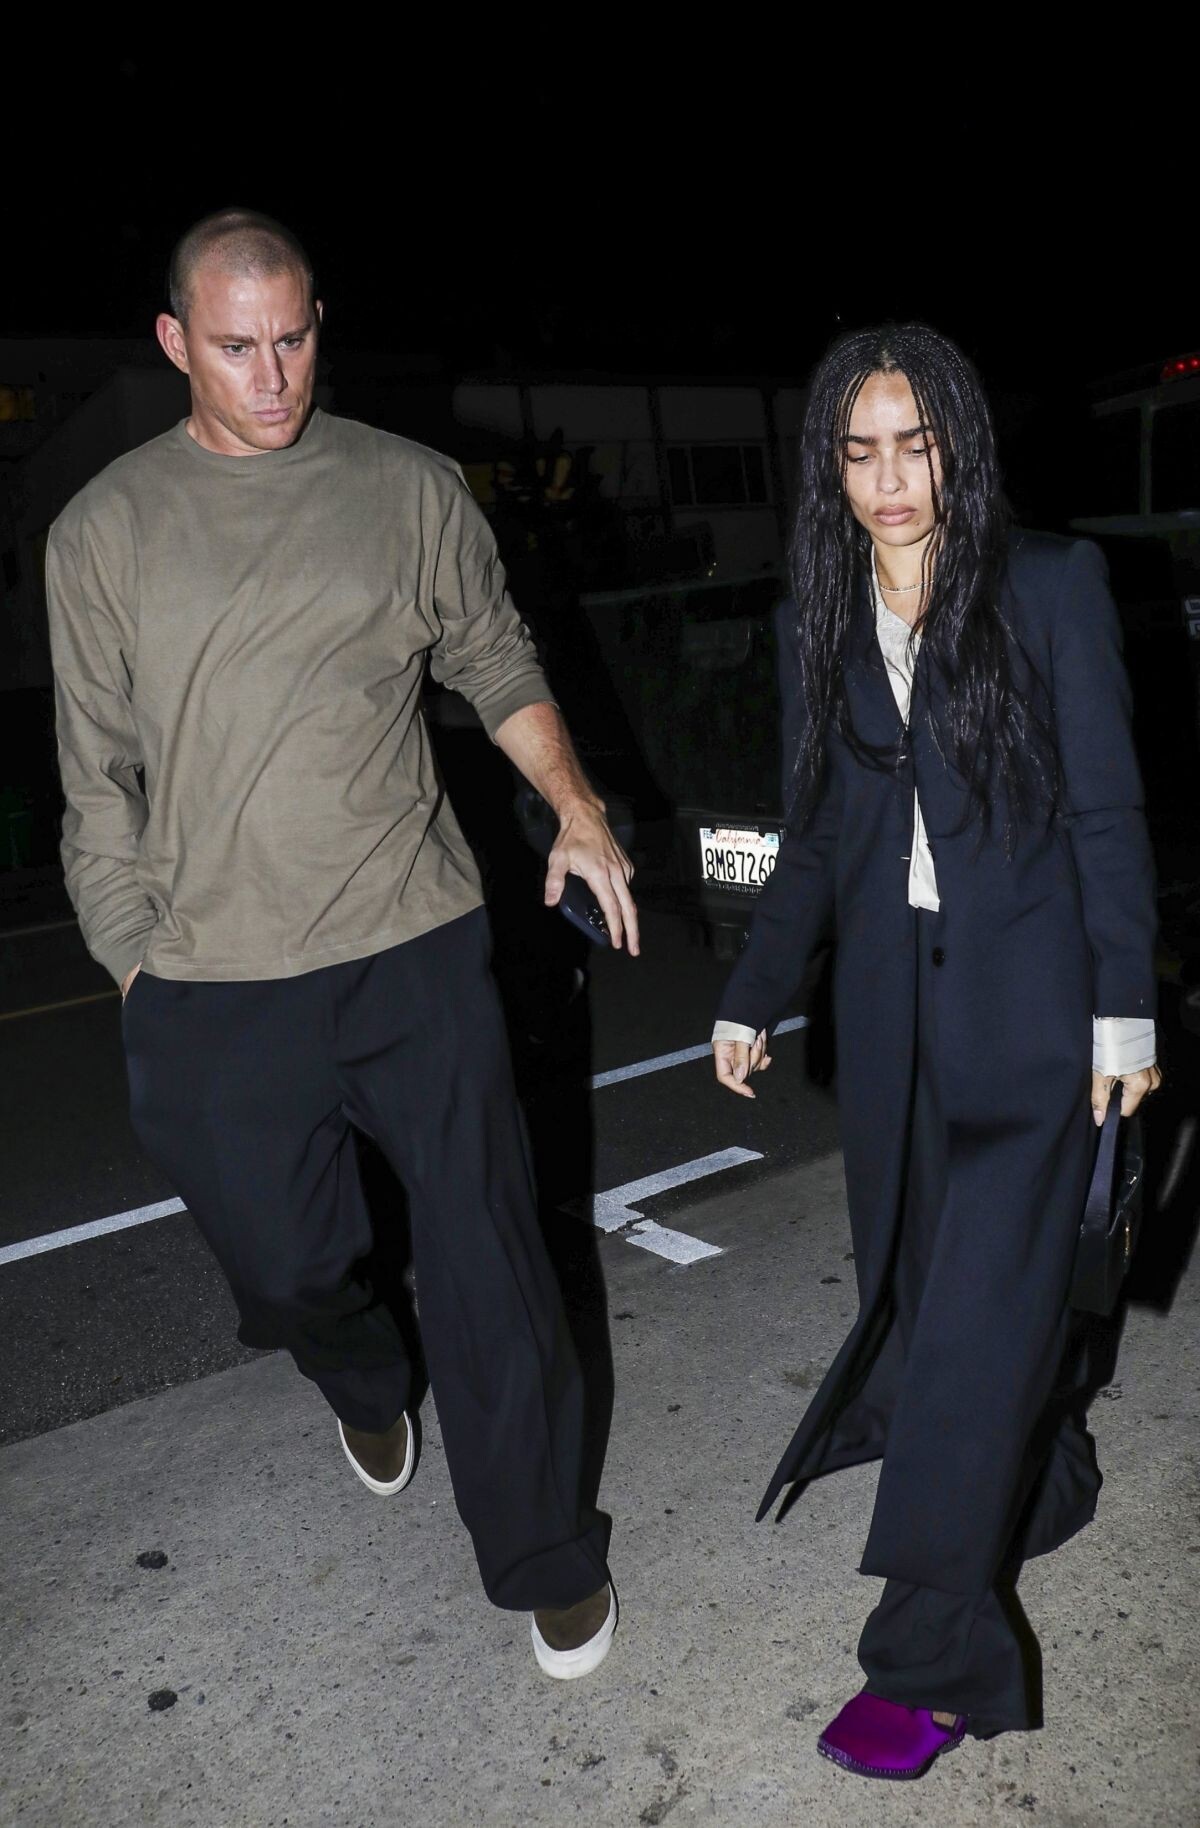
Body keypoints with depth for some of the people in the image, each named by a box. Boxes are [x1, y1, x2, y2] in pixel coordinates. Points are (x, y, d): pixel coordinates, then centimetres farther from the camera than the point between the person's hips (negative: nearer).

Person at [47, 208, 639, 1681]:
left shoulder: (410, 491, 4)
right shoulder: (104, 532, 4)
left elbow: (496, 662, 12)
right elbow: (99, 779, 6)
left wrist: (573, 806, -4)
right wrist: (136, 968, 3)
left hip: (416, 949, 0)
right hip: (212, 989, 1)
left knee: (487, 1259, 4)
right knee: (285, 1262, 14)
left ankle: (546, 1557, 26)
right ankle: (367, 1389, 52)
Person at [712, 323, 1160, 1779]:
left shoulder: (1051, 585, -4)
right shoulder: (820, 621, 8)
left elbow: (1107, 809, -4)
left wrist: (1123, 1007, -8)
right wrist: (753, 998, 11)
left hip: (1026, 998, -4)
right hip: (890, 1002, 5)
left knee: (981, 1307, -4)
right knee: (913, 1277, 12)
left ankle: (934, 1659, 7)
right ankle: (1044, 1485, 40)